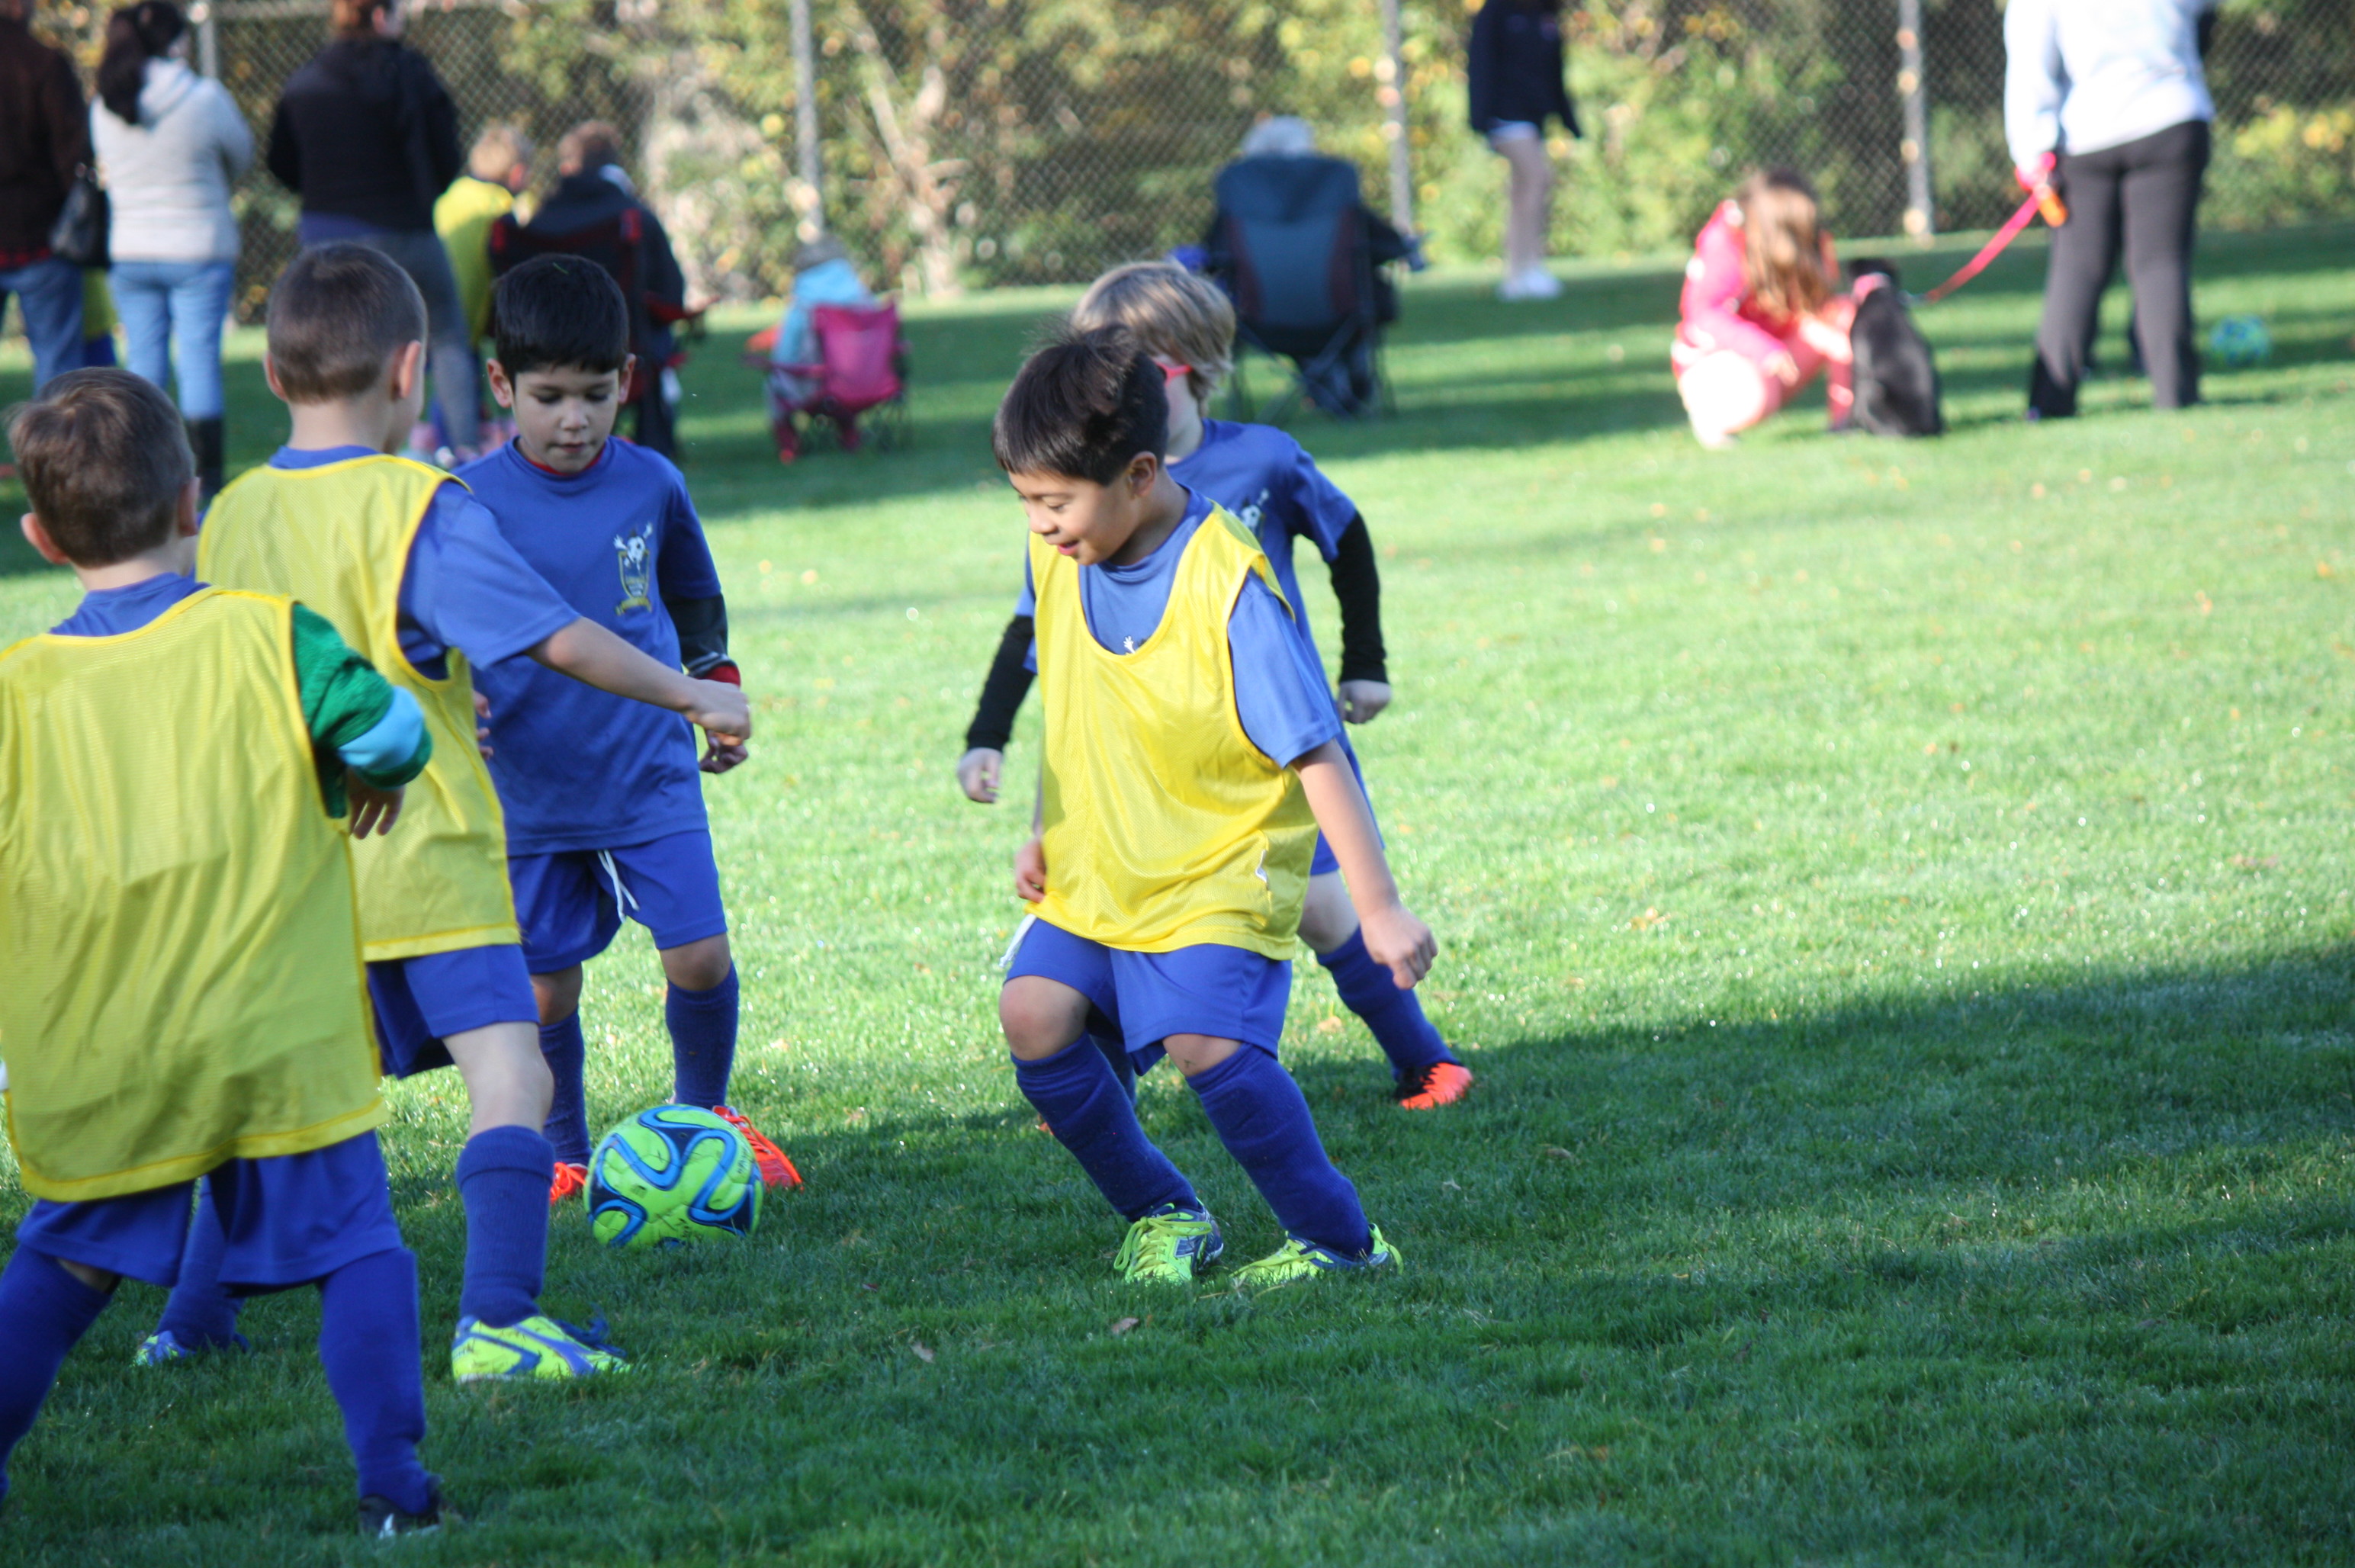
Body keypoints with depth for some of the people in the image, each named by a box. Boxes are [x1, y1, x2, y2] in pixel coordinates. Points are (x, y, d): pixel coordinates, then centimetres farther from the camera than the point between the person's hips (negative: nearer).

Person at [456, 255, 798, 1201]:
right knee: (545, 983, 1)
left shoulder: (651, 485, 1)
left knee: (700, 956, -6)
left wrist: (720, 691, 19)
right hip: (528, 792, -1)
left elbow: (696, 599, 19)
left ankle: (704, 1111, 20)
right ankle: (564, 1155, 21)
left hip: (651, 776, 2)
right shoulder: (471, 503, -8)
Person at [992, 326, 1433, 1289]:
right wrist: (1045, 830, 16)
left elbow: (1315, 754, -20)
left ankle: (1340, 1239, -5)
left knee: (1207, 1043, -23)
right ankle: (1162, 1216, 8)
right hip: (1094, 877, 7)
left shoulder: (1226, 588, -21)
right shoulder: (1061, 559, -1)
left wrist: (1379, 909, -20)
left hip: (1216, 878, -7)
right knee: (1033, 1015, -11)